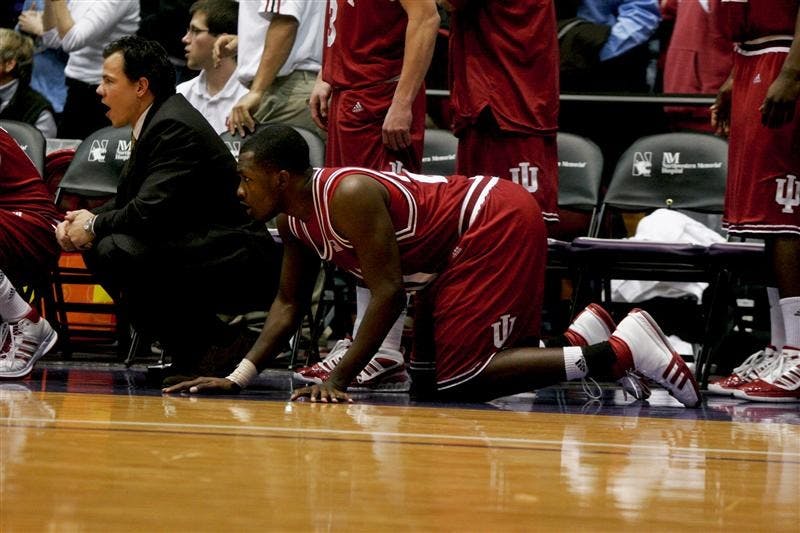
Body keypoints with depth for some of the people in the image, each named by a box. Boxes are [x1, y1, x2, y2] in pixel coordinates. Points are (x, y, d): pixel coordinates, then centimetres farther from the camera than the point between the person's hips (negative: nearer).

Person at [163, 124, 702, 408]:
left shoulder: (348, 195, -25)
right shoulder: (295, 218, 4)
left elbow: (388, 293, -27)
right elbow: (288, 303, 12)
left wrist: (340, 379, -27)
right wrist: (238, 378, 1)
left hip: (500, 224, -10)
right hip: (465, 245, 10)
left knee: (456, 379, -15)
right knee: (430, 370, 13)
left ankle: (618, 351, -16)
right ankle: (581, 338, 14)